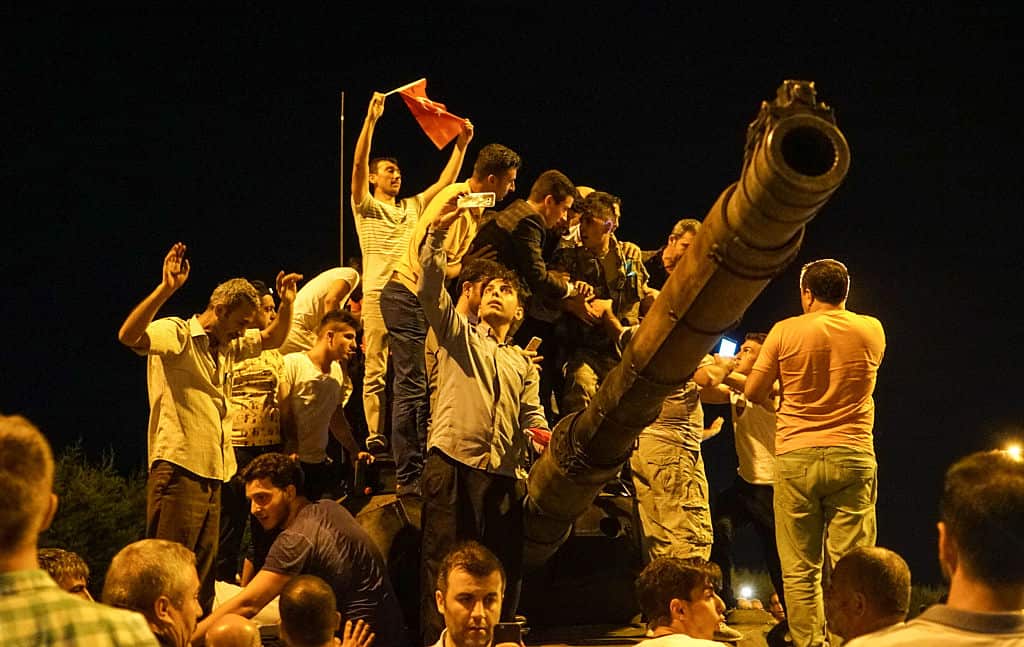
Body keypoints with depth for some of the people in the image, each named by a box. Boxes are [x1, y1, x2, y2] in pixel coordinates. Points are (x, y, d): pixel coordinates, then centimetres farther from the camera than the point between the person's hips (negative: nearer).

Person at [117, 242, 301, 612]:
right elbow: (129, 336, -24)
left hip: (213, 474, 9)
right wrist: (166, 289, -35)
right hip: (179, 469, -9)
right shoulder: (176, 334, -6)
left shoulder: (228, 346, 20)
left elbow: (274, 339, 33)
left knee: (203, 573, 11)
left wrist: (287, 303, 14)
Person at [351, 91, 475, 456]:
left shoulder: (413, 207, 23)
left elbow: (445, 182, 22)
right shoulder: (366, 207, 9)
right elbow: (358, 165, -4)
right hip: (379, 295, -4)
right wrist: (371, 119, -14)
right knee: (376, 370, -7)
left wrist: (461, 145, 13)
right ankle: (376, 436, -7)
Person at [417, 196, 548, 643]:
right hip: (452, 461, -4)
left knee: (503, 571, 2)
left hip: (503, 473, 4)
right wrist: (438, 233, -15)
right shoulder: (456, 333, 16)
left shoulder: (523, 364, 26)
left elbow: (533, 417, 17)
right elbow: (429, 287, 0)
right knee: (445, 565, -8)